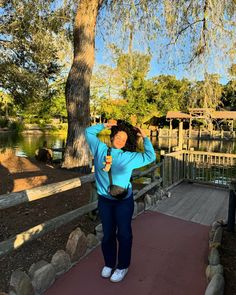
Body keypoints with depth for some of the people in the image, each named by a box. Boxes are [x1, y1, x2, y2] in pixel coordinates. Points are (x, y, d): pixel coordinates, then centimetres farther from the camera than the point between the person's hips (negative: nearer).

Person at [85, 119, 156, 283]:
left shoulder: (129, 157, -4)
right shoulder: (100, 149, 0)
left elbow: (151, 156, 0)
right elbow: (89, 132, 10)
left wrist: (145, 137, 2)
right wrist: (105, 125, 2)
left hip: (124, 201, -1)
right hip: (104, 200, 2)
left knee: (124, 234, 10)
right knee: (108, 234, 16)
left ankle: (123, 266, 32)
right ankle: (109, 263, 39)